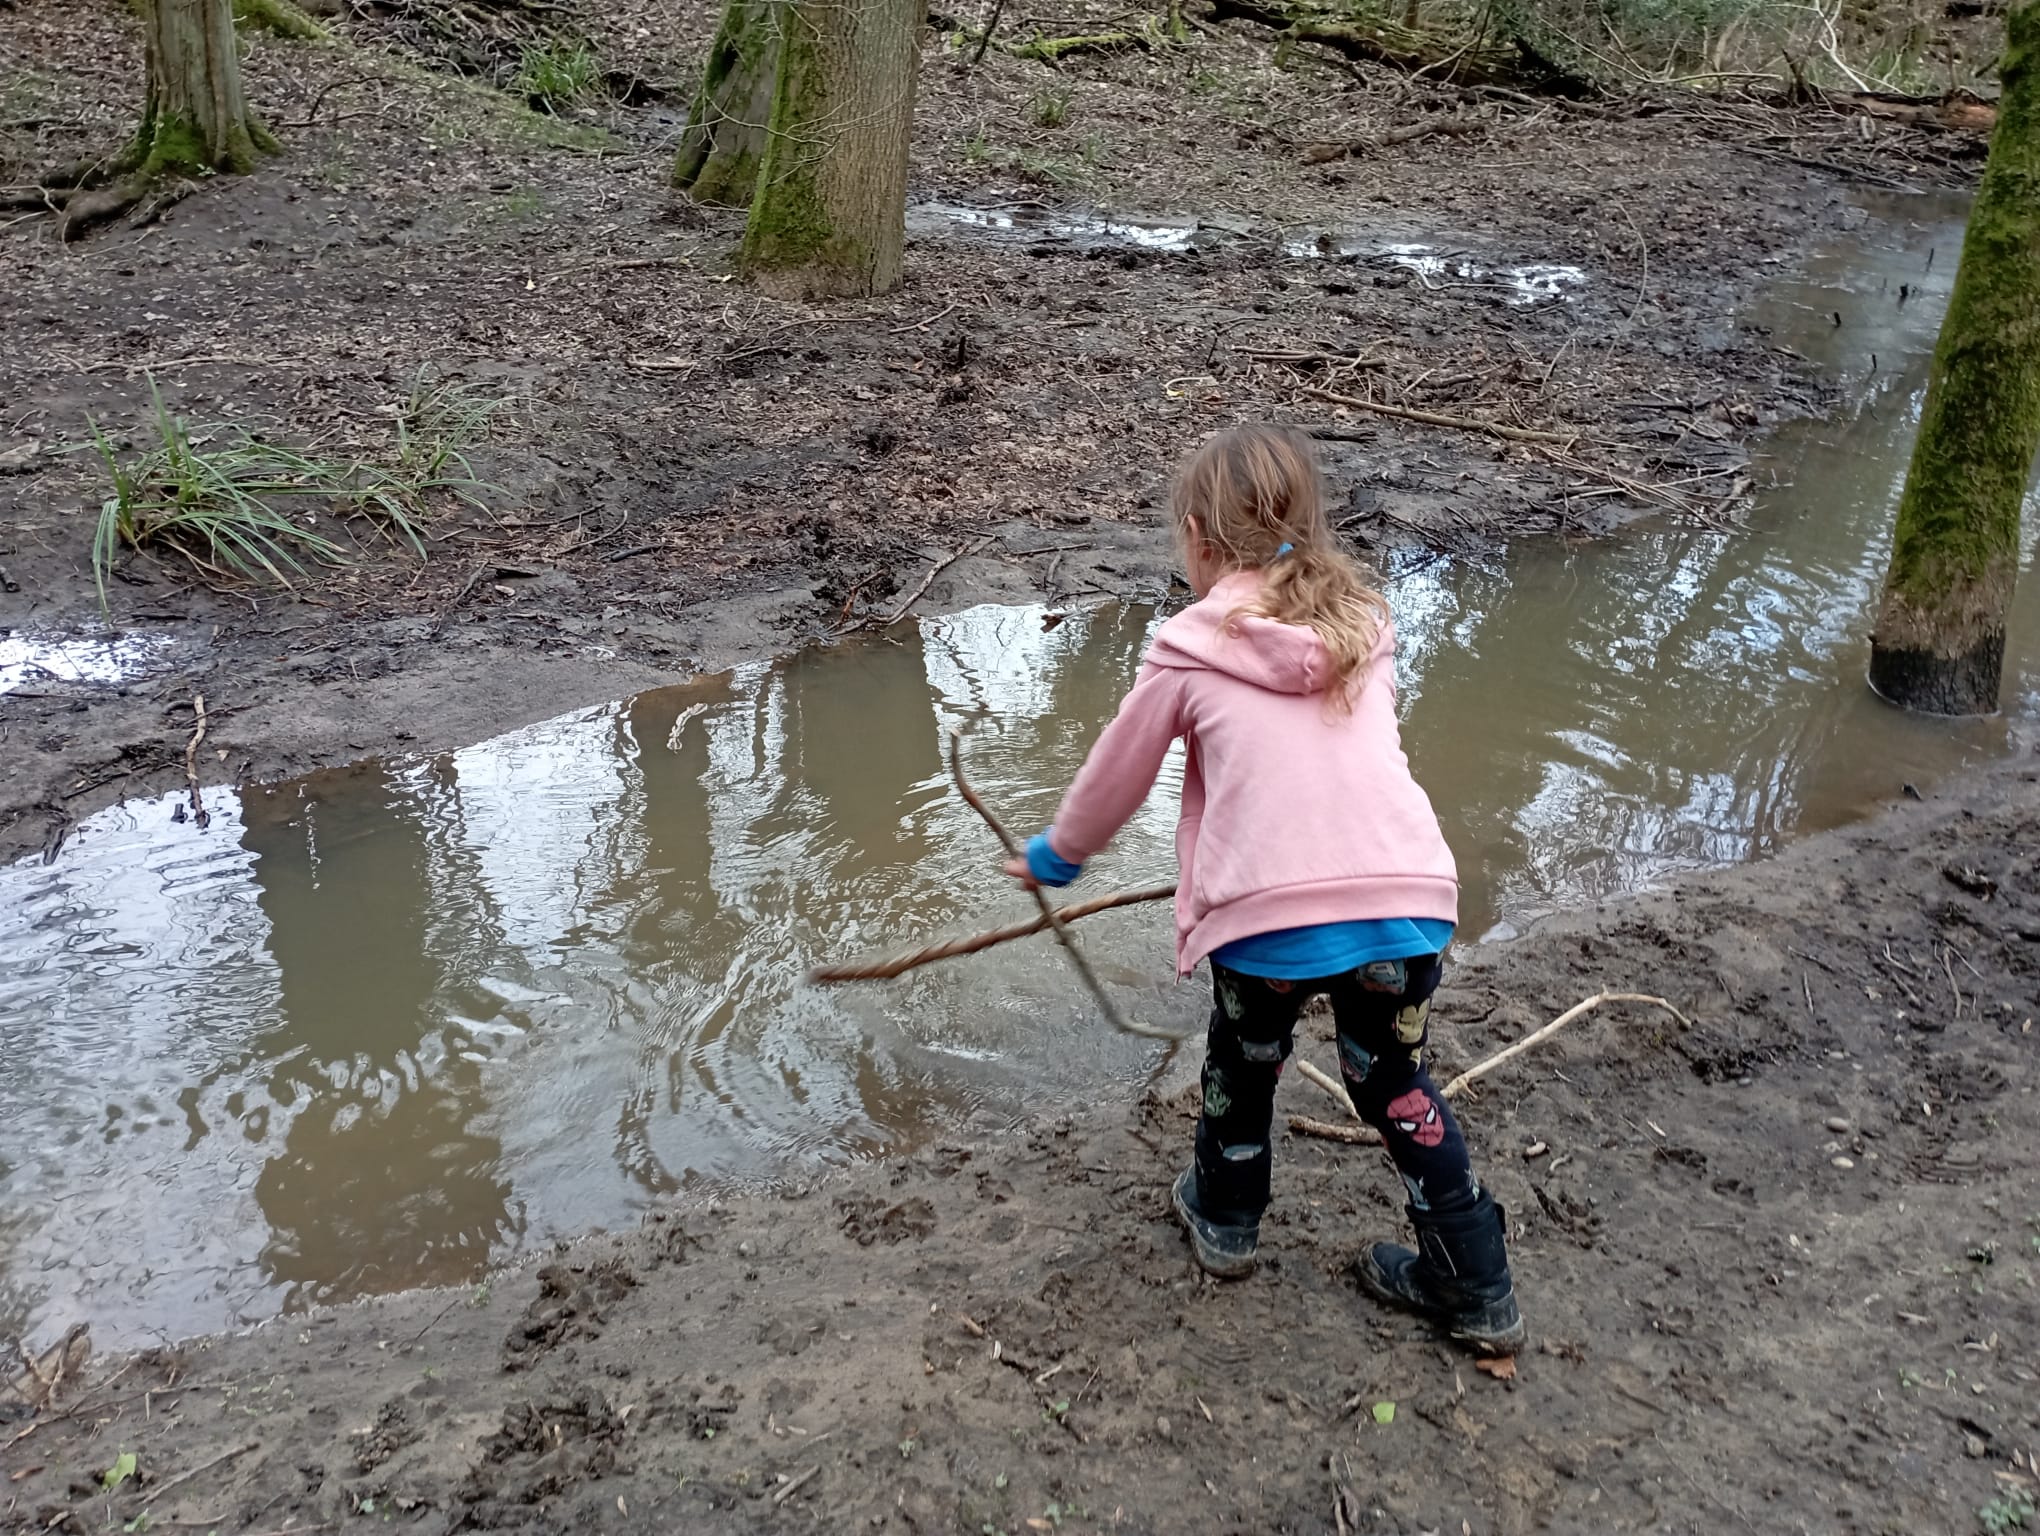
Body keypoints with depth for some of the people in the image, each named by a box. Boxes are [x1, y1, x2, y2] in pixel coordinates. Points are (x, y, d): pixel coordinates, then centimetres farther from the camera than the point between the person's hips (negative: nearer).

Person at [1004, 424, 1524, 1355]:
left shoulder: (1190, 651, 3)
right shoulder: (1364, 626, 15)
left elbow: (1115, 779, 14)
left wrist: (1055, 857, 34)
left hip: (1269, 917, -3)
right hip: (1407, 897, 4)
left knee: (1242, 1065, 26)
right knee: (1394, 1081, 25)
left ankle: (1224, 1220, 48)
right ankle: (1477, 1289, 32)